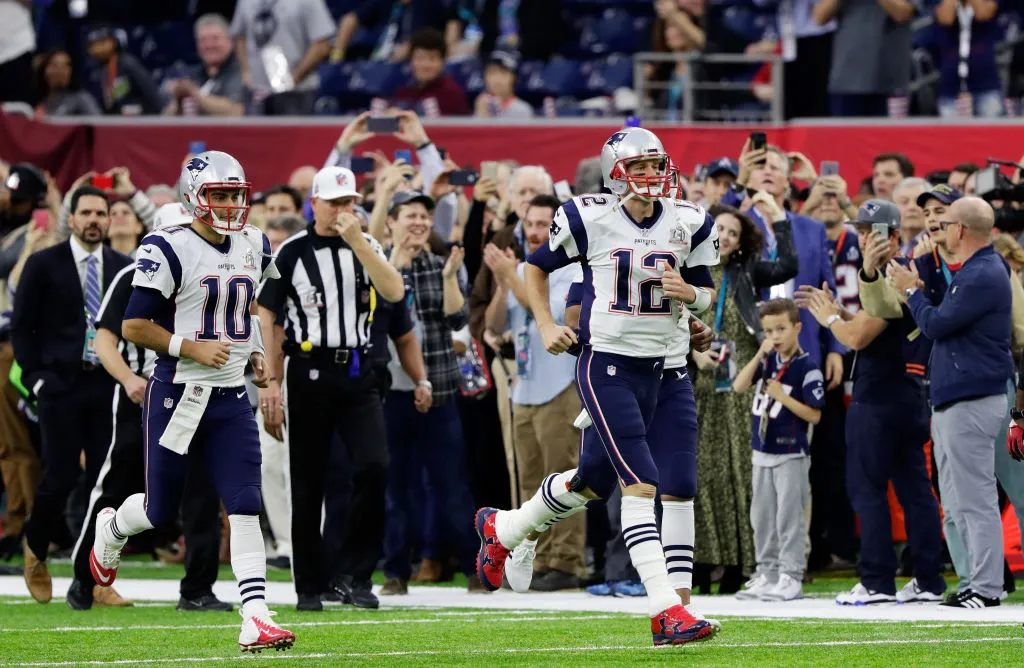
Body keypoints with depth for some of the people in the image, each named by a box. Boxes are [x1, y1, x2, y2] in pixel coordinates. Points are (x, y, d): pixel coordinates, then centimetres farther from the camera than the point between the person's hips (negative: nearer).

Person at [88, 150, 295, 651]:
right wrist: (193, 348, -19)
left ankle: (256, 620, -13)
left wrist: (256, 353, 12)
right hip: (178, 394, -4)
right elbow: (133, 327, -13)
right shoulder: (168, 250, -13)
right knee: (161, 510, 9)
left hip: (231, 397, 4)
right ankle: (111, 530, 45)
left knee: (245, 506, -9)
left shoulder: (253, 247, 8)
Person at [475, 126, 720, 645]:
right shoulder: (590, 219, -7)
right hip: (604, 364, -6)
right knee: (640, 482, -16)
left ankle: (502, 530, 45)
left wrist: (687, 293, -11)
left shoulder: (688, 223, 3)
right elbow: (536, 267, 8)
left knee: (592, 478, 19)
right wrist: (547, 326, -3)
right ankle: (665, 610, -18)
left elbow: (708, 295, 12)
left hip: (654, 368, 6)